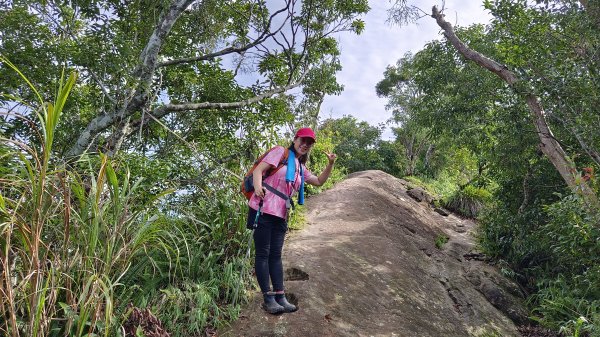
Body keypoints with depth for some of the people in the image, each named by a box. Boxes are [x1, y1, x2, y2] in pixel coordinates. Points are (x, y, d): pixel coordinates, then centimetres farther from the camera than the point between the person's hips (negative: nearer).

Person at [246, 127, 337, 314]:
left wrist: (330, 164, 13)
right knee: (263, 254, -1)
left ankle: (280, 297, 13)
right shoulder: (280, 152, -1)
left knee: (275, 255, 10)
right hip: (263, 210, -7)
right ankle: (268, 299, 2)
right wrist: (258, 187, -31)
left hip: (280, 215, 8)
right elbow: (258, 169, -11)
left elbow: (319, 181, 28)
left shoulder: (301, 168, 20)